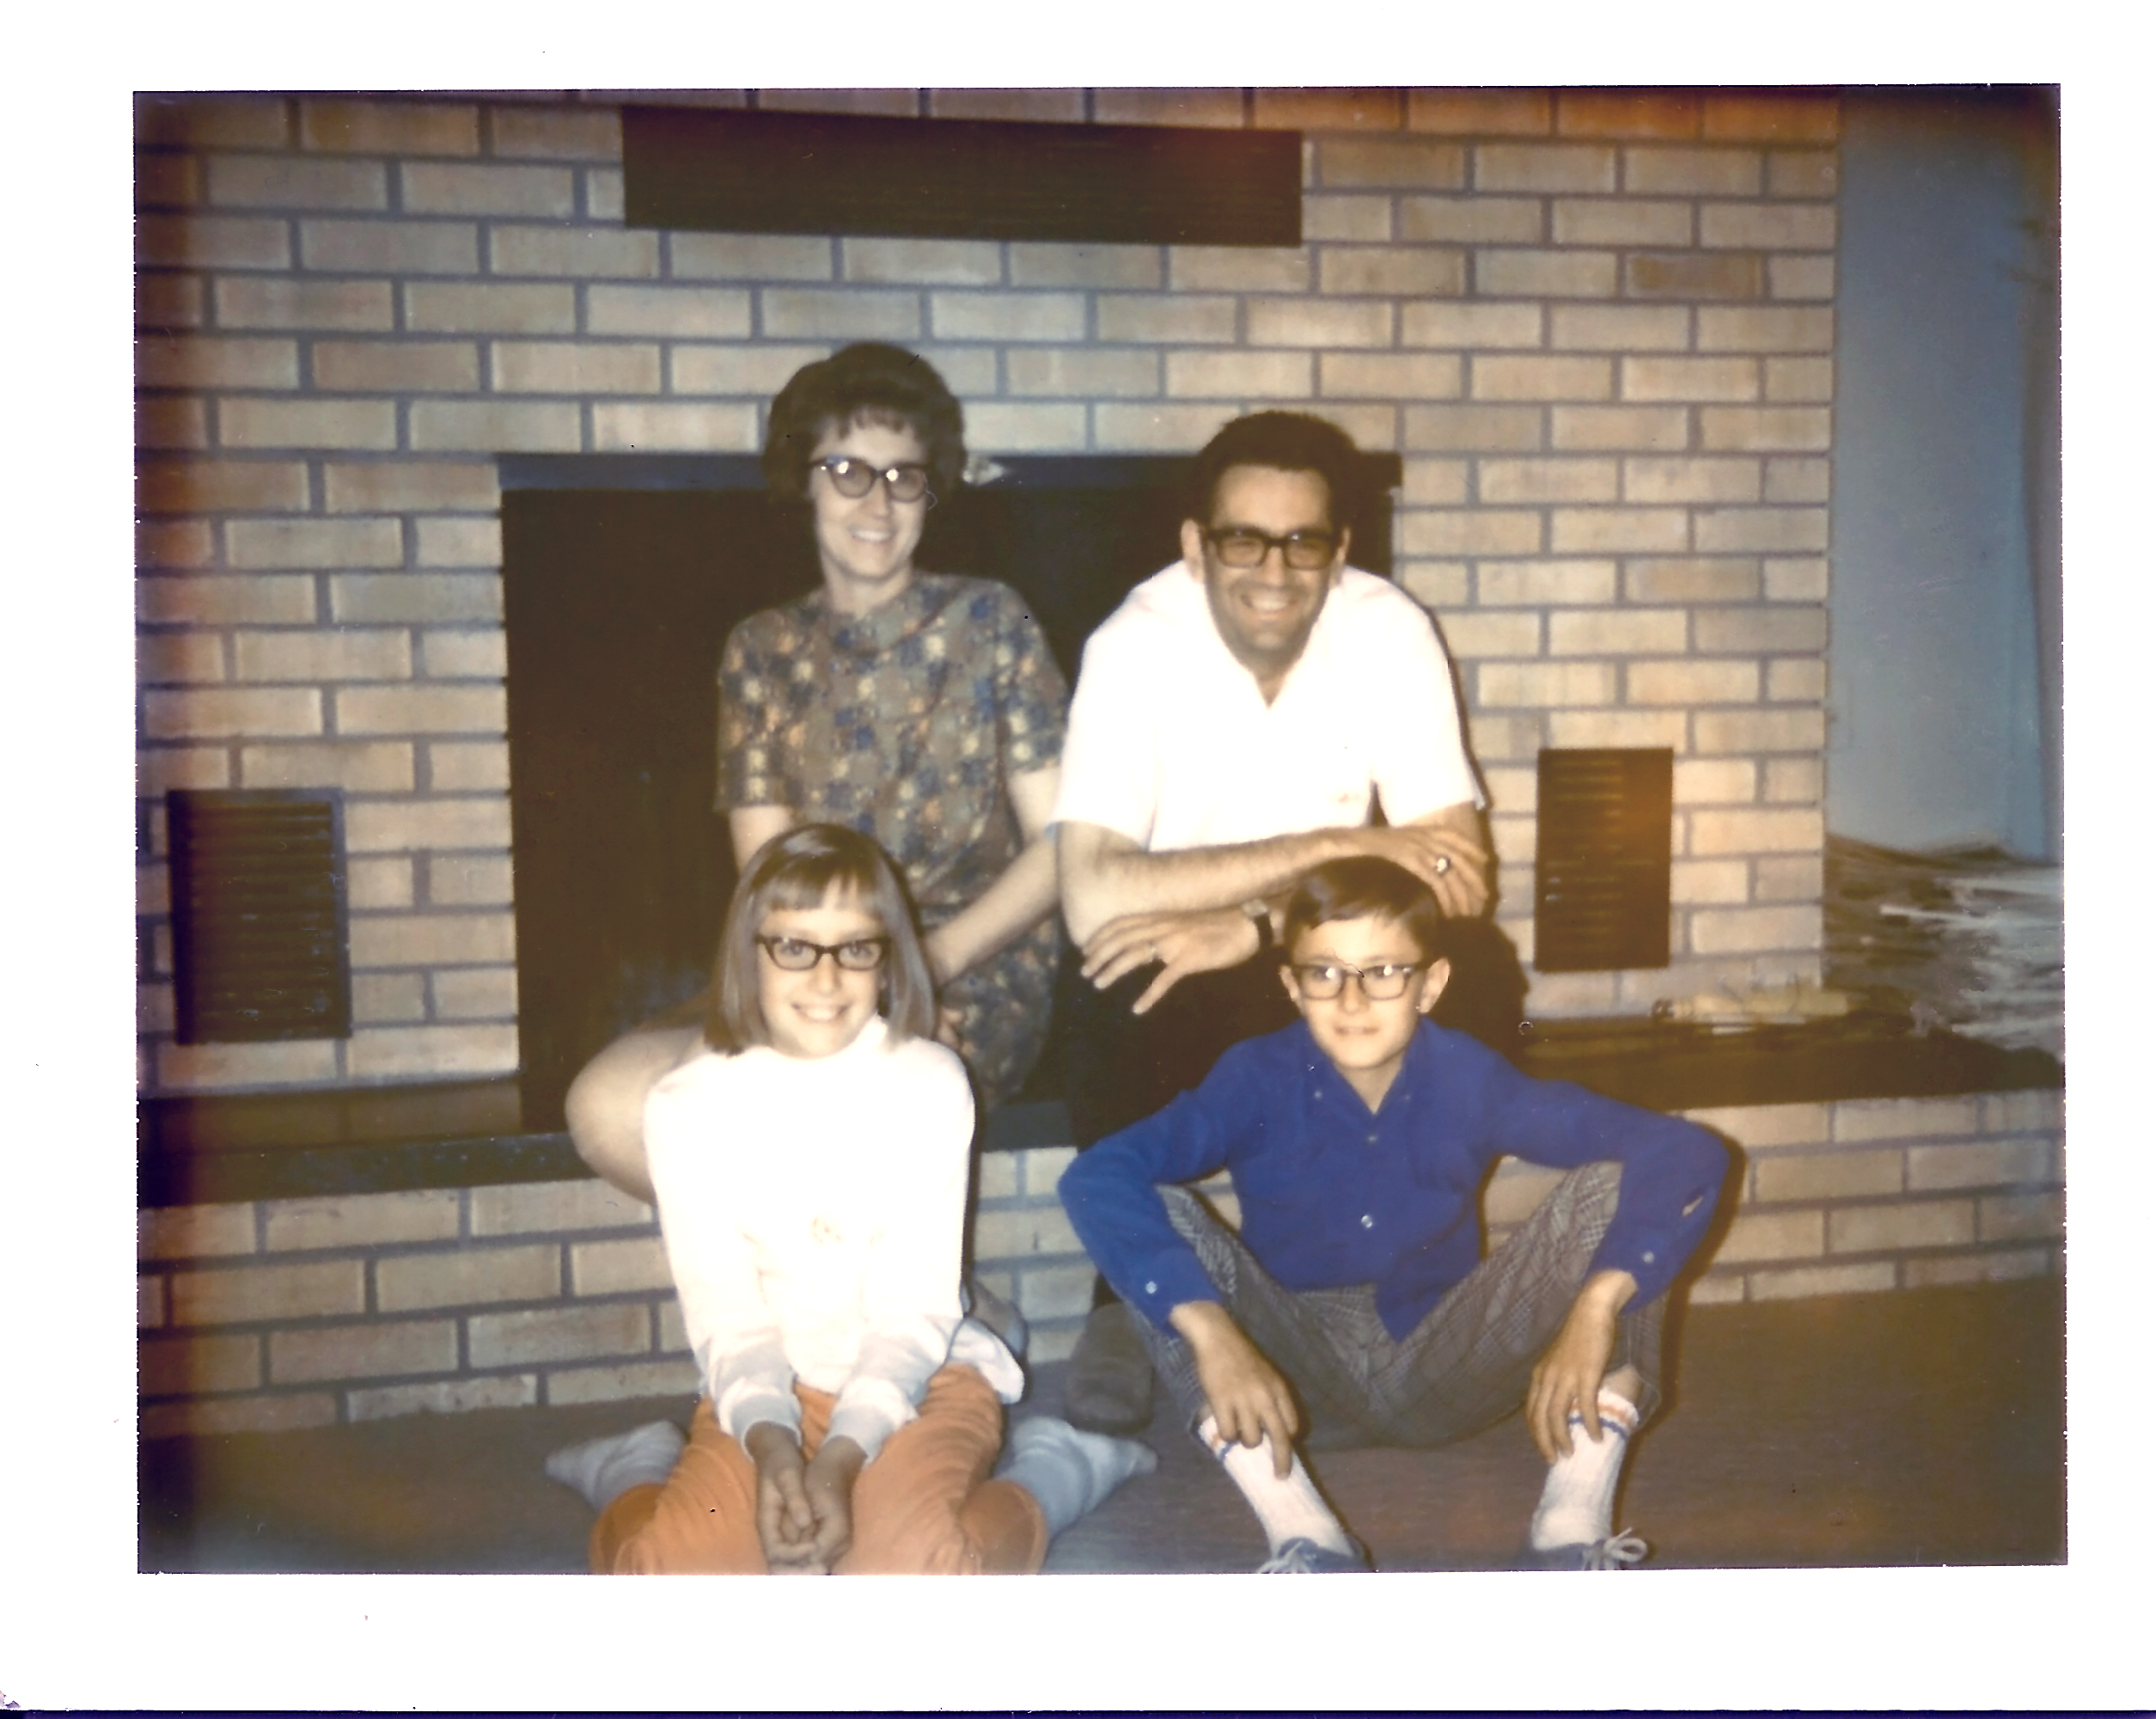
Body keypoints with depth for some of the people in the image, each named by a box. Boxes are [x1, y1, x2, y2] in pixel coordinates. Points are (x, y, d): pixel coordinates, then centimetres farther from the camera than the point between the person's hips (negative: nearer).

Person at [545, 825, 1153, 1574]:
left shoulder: (929, 1083, -10)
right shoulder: (687, 1106, -6)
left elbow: (915, 1307, -12)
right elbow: (727, 1316, -9)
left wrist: (840, 1459, -26)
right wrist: (771, 1446, -28)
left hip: (918, 1378, -1)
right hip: (772, 1390, 1)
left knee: (917, 1562, -29)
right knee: (666, 1573, -24)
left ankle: (1048, 1470, 3)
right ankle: (642, 1472, 12)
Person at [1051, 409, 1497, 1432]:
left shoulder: (1389, 631, -14)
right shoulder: (1136, 645, -21)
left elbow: (1461, 868, -19)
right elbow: (1093, 899, -33)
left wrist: (1254, 925, -31)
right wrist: (1337, 847, -32)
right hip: (1172, 965, -2)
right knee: (1122, 996, -34)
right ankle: (1120, 1302, -10)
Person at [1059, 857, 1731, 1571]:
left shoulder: (1471, 1081, -15)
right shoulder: (1257, 1081, -17)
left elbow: (1687, 1155, -21)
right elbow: (1095, 1178, -32)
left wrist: (1594, 1308, -36)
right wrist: (1210, 1332, -44)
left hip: (1444, 1371, 1)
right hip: (1297, 1377, 0)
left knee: (1613, 1185, -18)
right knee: (1159, 1213, -27)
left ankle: (1574, 1524, -26)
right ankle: (1301, 1531, -29)